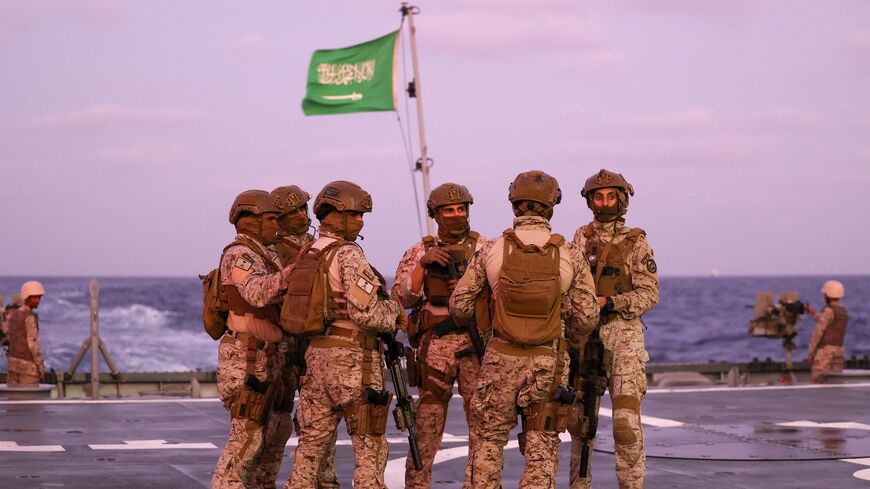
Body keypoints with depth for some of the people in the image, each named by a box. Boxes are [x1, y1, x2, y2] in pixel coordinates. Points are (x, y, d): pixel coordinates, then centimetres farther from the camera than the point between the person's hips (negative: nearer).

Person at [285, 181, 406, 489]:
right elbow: (364, 311, -21)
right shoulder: (348, 255, -13)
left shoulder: (307, 256, 12)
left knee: (312, 441, 11)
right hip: (353, 358, -8)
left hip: (316, 354, 8)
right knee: (370, 446, 0)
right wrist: (394, 317, -2)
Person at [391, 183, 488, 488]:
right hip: (435, 345, 0)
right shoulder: (420, 251, 8)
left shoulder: (484, 248, 6)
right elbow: (402, 298, -1)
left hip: (477, 342, 0)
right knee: (427, 422, 2)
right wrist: (423, 263, -13)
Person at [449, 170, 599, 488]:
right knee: (541, 450, 8)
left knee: (488, 442, 12)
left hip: (501, 359, 0)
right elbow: (587, 317, -3)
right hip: (548, 363, 0)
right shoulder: (570, 255, -5)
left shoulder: (492, 250, -4)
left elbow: (459, 305, 0)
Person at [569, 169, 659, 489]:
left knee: (626, 420, -11)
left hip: (624, 334, -4)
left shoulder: (636, 242, 0)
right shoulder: (581, 238, 11)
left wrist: (609, 303, -16)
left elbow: (649, 293, -5)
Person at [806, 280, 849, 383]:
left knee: (818, 379, -8)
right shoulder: (844, 312, 14)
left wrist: (810, 351, -10)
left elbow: (819, 331, -15)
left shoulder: (829, 311, -13)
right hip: (838, 349, 8)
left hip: (825, 350, -8)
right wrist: (813, 312, 32)